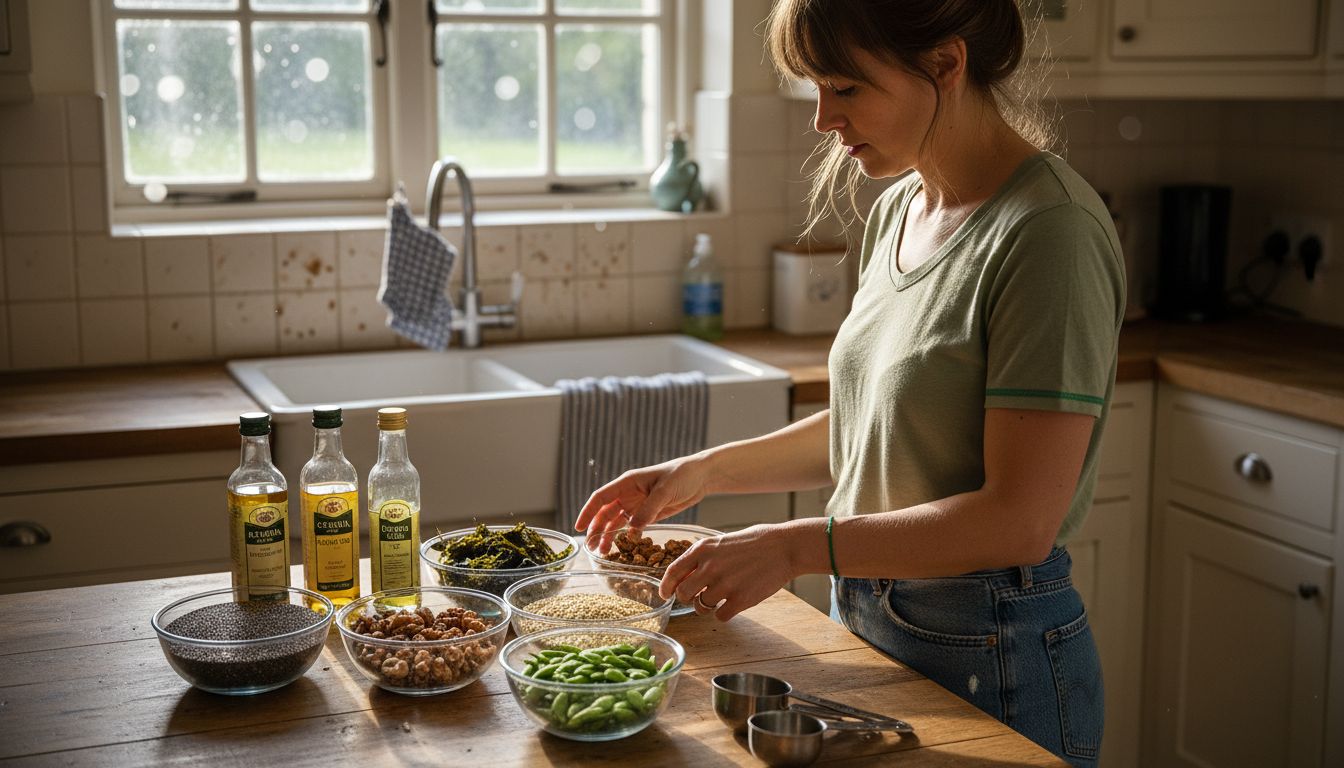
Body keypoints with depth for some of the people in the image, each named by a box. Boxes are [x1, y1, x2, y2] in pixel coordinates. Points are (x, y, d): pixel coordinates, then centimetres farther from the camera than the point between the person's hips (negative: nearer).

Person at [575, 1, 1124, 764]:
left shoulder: (1050, 232, -22)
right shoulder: (898, 209, 5)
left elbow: (1019, 520, -24)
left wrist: (800, 546, -25)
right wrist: (709, 470, 7)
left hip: (990, 662, -8)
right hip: (865, 617, 8)